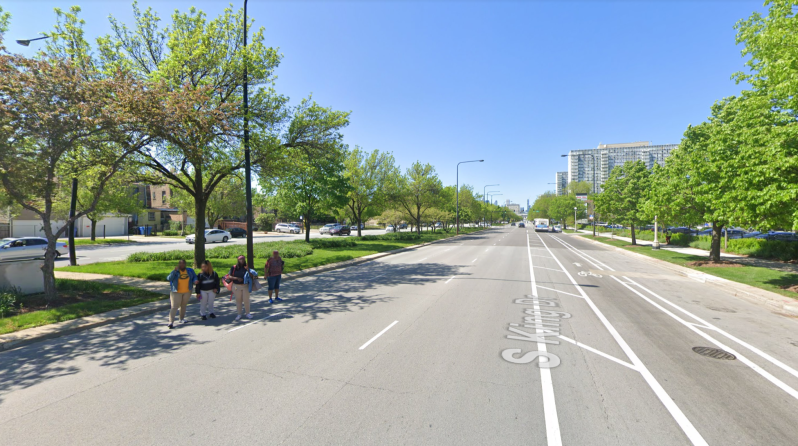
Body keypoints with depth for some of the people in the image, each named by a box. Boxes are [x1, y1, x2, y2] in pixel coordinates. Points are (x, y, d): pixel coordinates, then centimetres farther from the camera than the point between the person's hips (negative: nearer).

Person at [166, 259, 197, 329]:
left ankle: (182, 319, 32)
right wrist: (175, 271, -35)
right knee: (174, 307, -9)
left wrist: (195, 281, -10)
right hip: (176, 292, -3)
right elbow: (169, 278, -25)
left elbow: (194, 277, 12)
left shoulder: (190, 271, -1)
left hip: (187, 292, 4)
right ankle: (171, 322, -11)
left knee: (183, 305, 16)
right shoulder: (176, 272, -11)